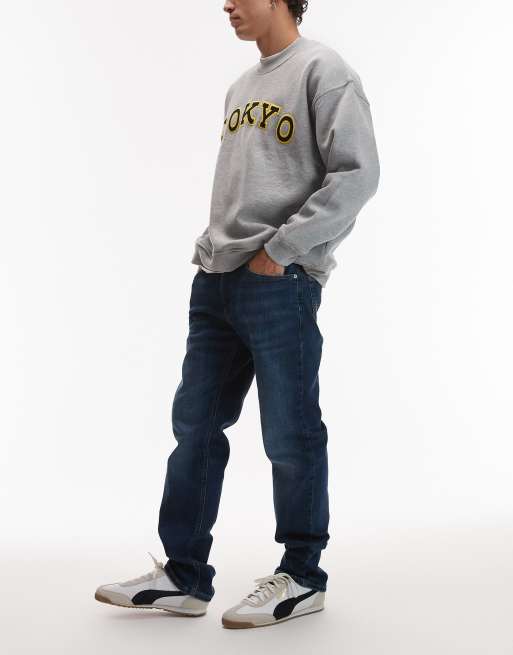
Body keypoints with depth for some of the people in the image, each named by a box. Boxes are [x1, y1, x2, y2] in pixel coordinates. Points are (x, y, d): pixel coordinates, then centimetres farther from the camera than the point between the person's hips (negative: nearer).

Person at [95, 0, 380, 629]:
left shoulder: (323, 70, -3)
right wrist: (214, 248, 11)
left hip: (281, 284, -8)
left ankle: (302, 576, 15)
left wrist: (280, 249, -14)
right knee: (194, 426, 8)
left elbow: (357, 174, -12)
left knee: (290, 436, 0)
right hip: (215, 280, 8)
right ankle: (185, 575, 17)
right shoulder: (240, 87, 21)